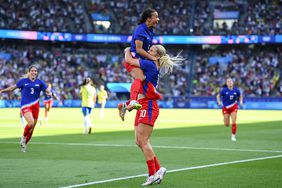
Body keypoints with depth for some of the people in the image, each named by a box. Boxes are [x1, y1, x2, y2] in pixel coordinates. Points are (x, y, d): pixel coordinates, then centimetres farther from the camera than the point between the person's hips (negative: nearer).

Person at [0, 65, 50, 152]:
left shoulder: (39, 82, 9)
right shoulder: (23, 81, 5)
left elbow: (47, 90, 4)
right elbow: (13, 87, 16)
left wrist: (49, 93, -20)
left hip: (35, 106, 3)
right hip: (25, 106, -3)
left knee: (32, 127, 6)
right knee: (31, 123, -26)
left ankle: (24, 144, 27)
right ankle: (23, 137, 2)